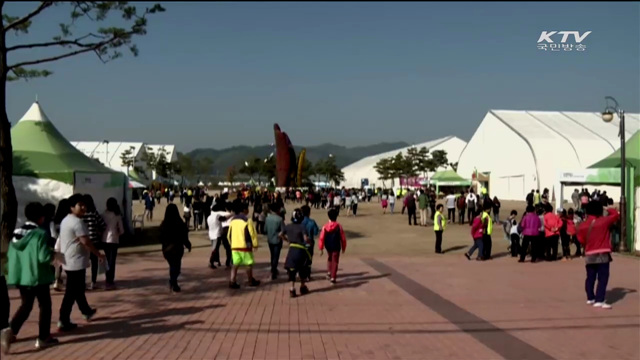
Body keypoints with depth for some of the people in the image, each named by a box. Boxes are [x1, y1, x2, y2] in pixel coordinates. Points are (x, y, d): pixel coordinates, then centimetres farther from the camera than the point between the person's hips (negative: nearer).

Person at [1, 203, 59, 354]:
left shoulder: (17, 232, 6)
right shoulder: (41, 234, -16)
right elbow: (44, 257, -21)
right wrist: (52, 254, -1)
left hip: (21, 276, 7)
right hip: (38, 276, -7)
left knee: (25, 305, 17)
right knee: (45, 306, 8)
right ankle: (43, 338, 12)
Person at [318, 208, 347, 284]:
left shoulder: (325, 226, -7)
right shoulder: (339, 226, -10)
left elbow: (322, 238, -8)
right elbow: (343, 238, -5)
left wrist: (321, 249, -2)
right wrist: (343, 248, 7)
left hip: (328, 246, 3)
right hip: (336, 247, -2)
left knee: (329, 258, 28)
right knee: (335, 261, 6)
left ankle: (329, 272, 24)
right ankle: (333, 278, 3)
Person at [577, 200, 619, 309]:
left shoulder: (582, 226, 2)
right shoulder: (603, 221, -6)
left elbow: (581, 240, 6)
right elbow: (616, 215, 6)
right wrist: (609, 210, 23)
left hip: (589, 255, 4)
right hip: (602, 254, -4)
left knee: (590, 277, 16)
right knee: (603, 278, -4)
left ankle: (590, 298, 25)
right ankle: (599, 301, -12)